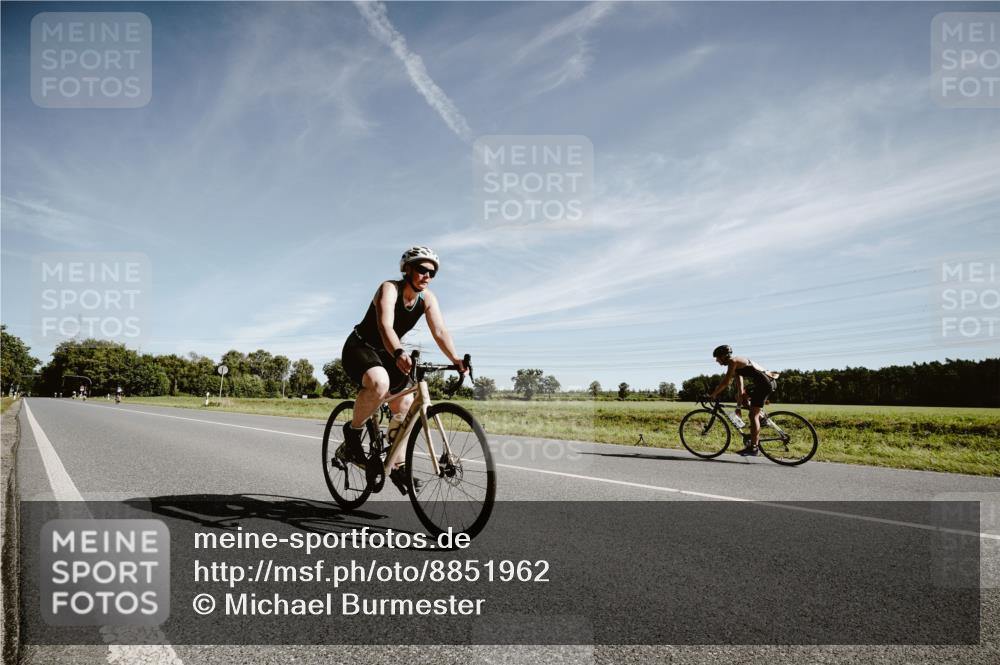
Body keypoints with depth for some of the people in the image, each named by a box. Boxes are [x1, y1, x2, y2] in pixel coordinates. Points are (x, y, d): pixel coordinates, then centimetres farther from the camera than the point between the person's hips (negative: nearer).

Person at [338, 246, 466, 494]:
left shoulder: (427, 299, -6)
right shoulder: (389, 289, -25)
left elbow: (440, 332, -17)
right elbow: (385, 326, -42)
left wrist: (455, 359, -34)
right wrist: (399, 353, -61)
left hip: (386, 354, 7)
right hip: (359, 347, -7)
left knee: (405, 405, 2)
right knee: (380, 383, -37)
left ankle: (397, 466, 16)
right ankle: (352, 433, -14)